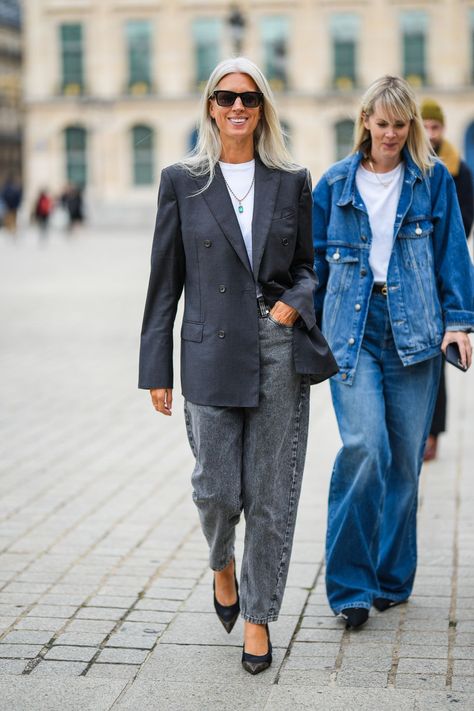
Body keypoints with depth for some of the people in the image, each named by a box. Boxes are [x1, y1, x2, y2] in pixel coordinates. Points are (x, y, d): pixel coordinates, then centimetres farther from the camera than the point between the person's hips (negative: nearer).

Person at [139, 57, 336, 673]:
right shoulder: (183, 182, 4)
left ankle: (258, 617, 18)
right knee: (216, 487, 1)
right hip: (212, 352, -1)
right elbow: (165, 281, 4)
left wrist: (294, 301, -8)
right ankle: (223, 564, 36)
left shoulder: (292, 182, 8)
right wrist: (156, 368, 1)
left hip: (281, 351, 1)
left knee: (272, 494, 3)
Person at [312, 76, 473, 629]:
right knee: (363, 447, -15)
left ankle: (391, 576, 20)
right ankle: (350, 584, -5)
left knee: (404, 457, 4)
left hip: (415, 330, 1)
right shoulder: (335, 184, 8)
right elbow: (315, 260, 14)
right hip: (353, 331, 0)